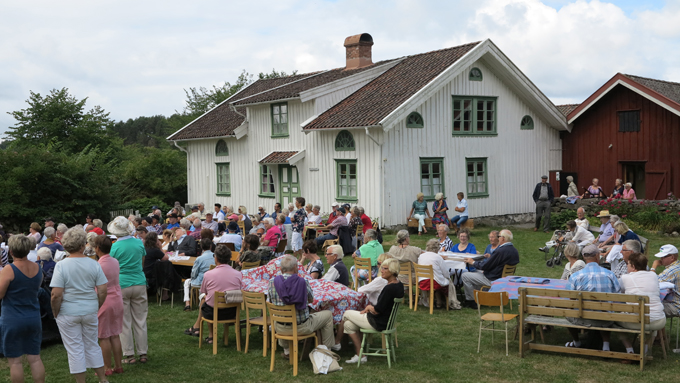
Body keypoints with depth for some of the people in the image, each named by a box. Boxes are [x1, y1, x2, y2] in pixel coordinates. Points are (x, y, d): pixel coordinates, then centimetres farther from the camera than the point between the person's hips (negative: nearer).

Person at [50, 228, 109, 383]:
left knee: (75, 349, 8)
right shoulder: (93, 264, -5)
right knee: (92, 345, 17)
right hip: (90, 311, 3)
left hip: (68, 314, -3)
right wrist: (97, 308, 10)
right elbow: (102, 290, -5)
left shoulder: (61, 266, -13)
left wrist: (56, 313, -3)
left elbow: (56, 294, -17)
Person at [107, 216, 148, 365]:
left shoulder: (115, 247, -11)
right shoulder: (139, 243, 0)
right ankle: (143, 353, 13)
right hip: (139, 284, 3)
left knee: (124, 322, 5)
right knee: (140, 321, 9)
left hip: (121, 285, -3)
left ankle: (129, 355, 8)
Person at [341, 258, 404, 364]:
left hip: (378, 323, -9)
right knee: (348, 324, 13)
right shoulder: (399, 285, 3)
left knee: (346, 314, 8)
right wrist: (370, 308, 2)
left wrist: (368, 307, -3)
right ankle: (360, 355, 14)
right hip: (387, 320, 9)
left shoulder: (389, 288, -27)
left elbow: (378, 310, -23)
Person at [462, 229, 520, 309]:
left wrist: (473, 262, -3)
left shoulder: (500, 251, -28)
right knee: (476, 272, 30)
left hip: (492, 280, -10)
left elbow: (485, 266, -20)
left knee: (464, 276, -3)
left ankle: (471, 301, 8)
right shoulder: (514, 250, 0)